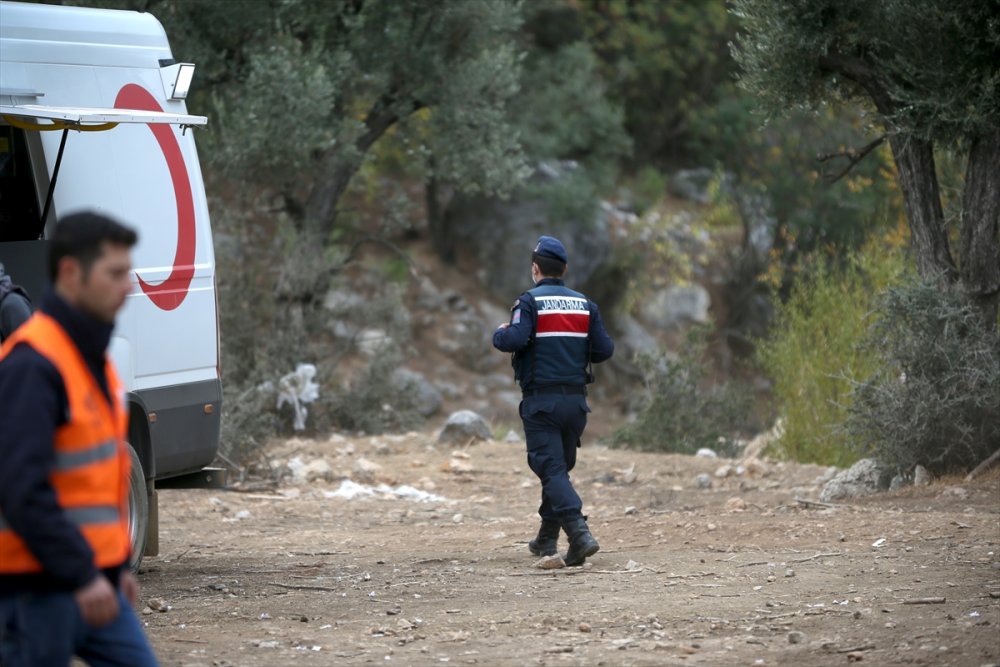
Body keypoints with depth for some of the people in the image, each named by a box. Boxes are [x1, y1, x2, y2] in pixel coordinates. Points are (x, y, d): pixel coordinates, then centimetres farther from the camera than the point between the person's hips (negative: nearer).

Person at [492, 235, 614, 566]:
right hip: (576, 400, 5)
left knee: (552, 470, -8)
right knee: (560, 467, 19)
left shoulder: (529, 302, -7)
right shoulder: (585, 305, 8)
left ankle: (580, 535, -26)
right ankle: (547, 538, 27)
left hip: (541, 400, -5)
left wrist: (500, 333, 1)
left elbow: (514, 340, -21)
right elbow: (605, 349, 4)